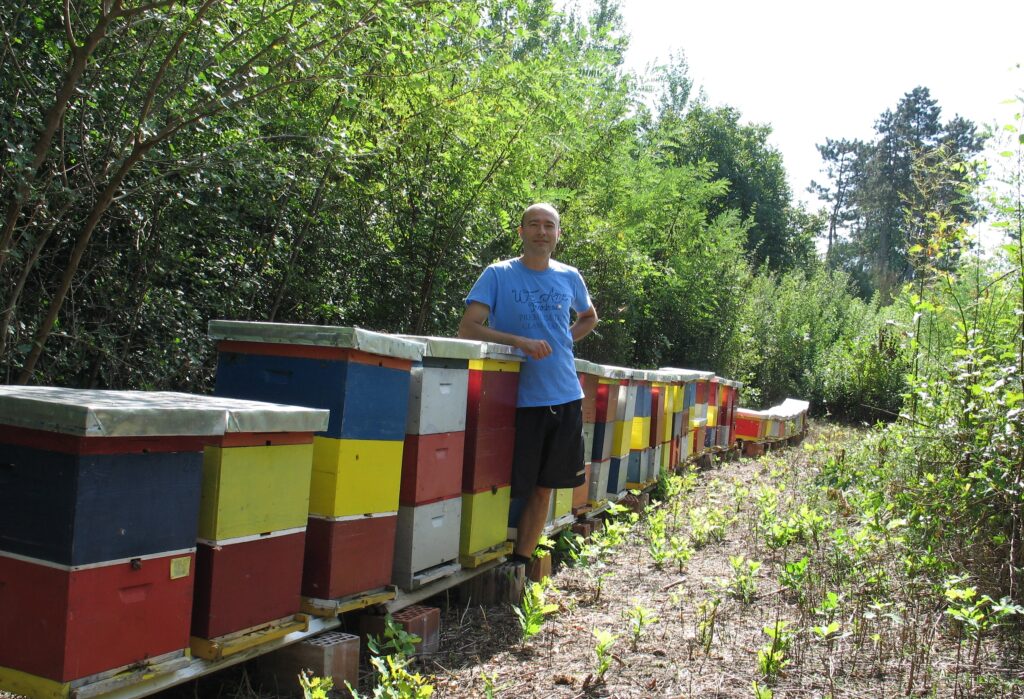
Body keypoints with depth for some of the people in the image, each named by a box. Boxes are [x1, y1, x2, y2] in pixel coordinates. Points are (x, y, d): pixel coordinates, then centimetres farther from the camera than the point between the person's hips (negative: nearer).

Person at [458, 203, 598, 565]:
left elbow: (589, 317, 28)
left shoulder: (570, 277, 9)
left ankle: (520, 563, 23)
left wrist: (562, 341, 10)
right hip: (519, 399, -4)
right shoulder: (498, 274, -4)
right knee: (508, 488, -1)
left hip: (566, 398, 5)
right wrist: (521, 341, -25)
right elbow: (467, 328, -14)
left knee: (543, 488, 11)